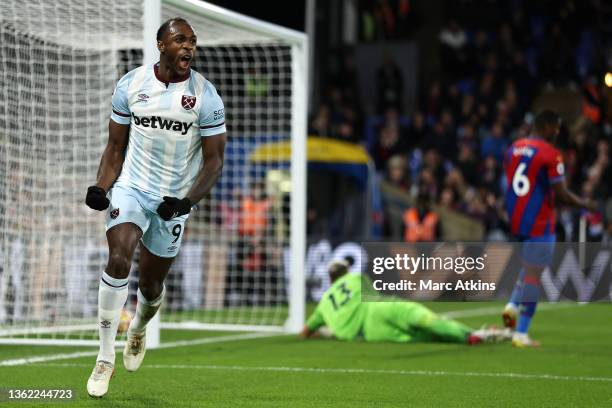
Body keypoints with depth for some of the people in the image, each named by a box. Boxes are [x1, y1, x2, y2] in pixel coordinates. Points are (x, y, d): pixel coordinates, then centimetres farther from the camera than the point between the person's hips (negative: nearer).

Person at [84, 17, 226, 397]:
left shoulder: (206, 96, -9)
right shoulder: (131, 84, -3)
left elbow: (214, 159, -6)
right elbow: (116, 146, 6)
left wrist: (188, 201, -20)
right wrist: (100, 188, -9)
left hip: (173, 199, 0)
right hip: (131, 187, 0)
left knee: (151, 283, 11)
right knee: (119, 259, -22)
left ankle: (139, 329, 48)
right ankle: (106, 357, -12)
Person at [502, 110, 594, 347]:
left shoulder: (513, 149, 9)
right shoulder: (550, 154, -13)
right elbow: (562, 195, -14)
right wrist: (584, 204, 3)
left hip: (515, 219, 7)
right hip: (539, 223, -7)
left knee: (530, 266, 27)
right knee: (533, 275, -1)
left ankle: (513, 305, 7)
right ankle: (521, 334, -1)